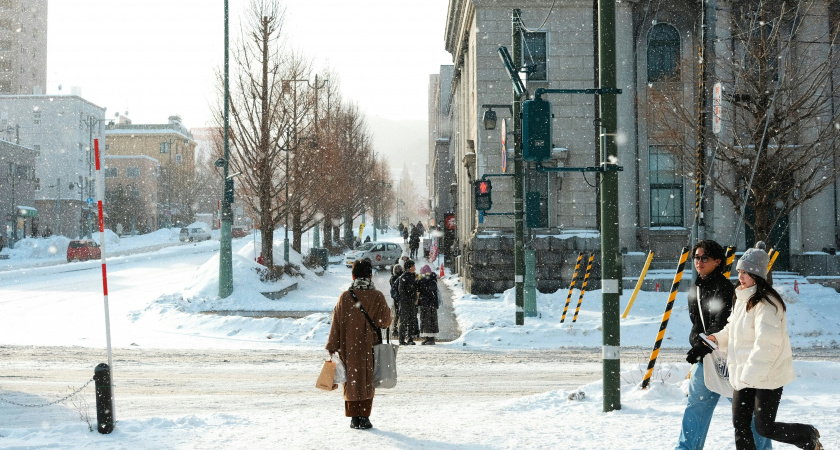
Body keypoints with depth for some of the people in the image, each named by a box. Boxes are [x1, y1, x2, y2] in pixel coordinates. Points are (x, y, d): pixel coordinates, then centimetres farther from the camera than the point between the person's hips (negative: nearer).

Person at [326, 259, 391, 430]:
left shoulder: (345, 296, -6)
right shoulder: (377, 297, -8)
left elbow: (337, 323, -3)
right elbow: (385, 322, -3)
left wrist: (332, 347, 4)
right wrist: (387, 310, 18)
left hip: (348, 347, 1)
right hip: (369, 346, -1)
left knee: (352, 379, 11)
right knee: (367, 380, 9)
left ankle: (354, 417, 10)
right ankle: (364, 417, 5)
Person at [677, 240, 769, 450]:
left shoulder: (724, 288, -15)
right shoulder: (695, 290, 11)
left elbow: (721, 325, -22)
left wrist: (702, 346, -27)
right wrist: (695, 344, 1)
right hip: (703, 358, 7)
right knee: (696, 404, 9)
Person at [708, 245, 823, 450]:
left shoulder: (766, 303, -20)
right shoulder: (742, 299, 10)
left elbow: (767, 342, -27)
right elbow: (733, 329, 25)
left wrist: (751, 373, -29)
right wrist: (718, 338, 6)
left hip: (768, 376, -9)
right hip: (745, 374, 9)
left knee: (765, 427, -1)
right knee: (740, 423, 8)